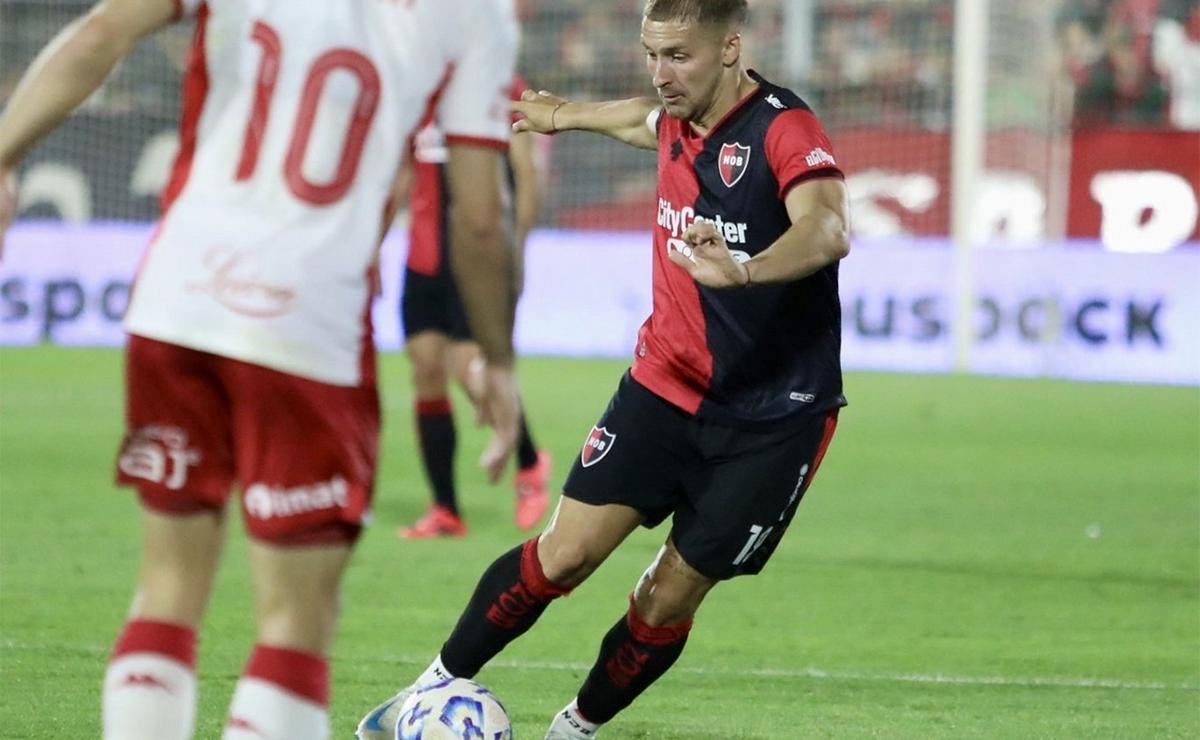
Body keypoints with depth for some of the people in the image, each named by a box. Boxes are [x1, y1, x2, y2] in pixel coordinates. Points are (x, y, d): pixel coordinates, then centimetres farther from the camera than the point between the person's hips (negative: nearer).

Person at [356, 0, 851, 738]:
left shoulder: (783, 129, -21)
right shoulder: (679, 119, 1)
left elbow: (828, 230, -42)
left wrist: (745, 270, -62)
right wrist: (565, 115, 48)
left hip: (771, 419, -5)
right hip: (665, 383, 5)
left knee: (671, 597, -1)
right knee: (566, 551, -8)